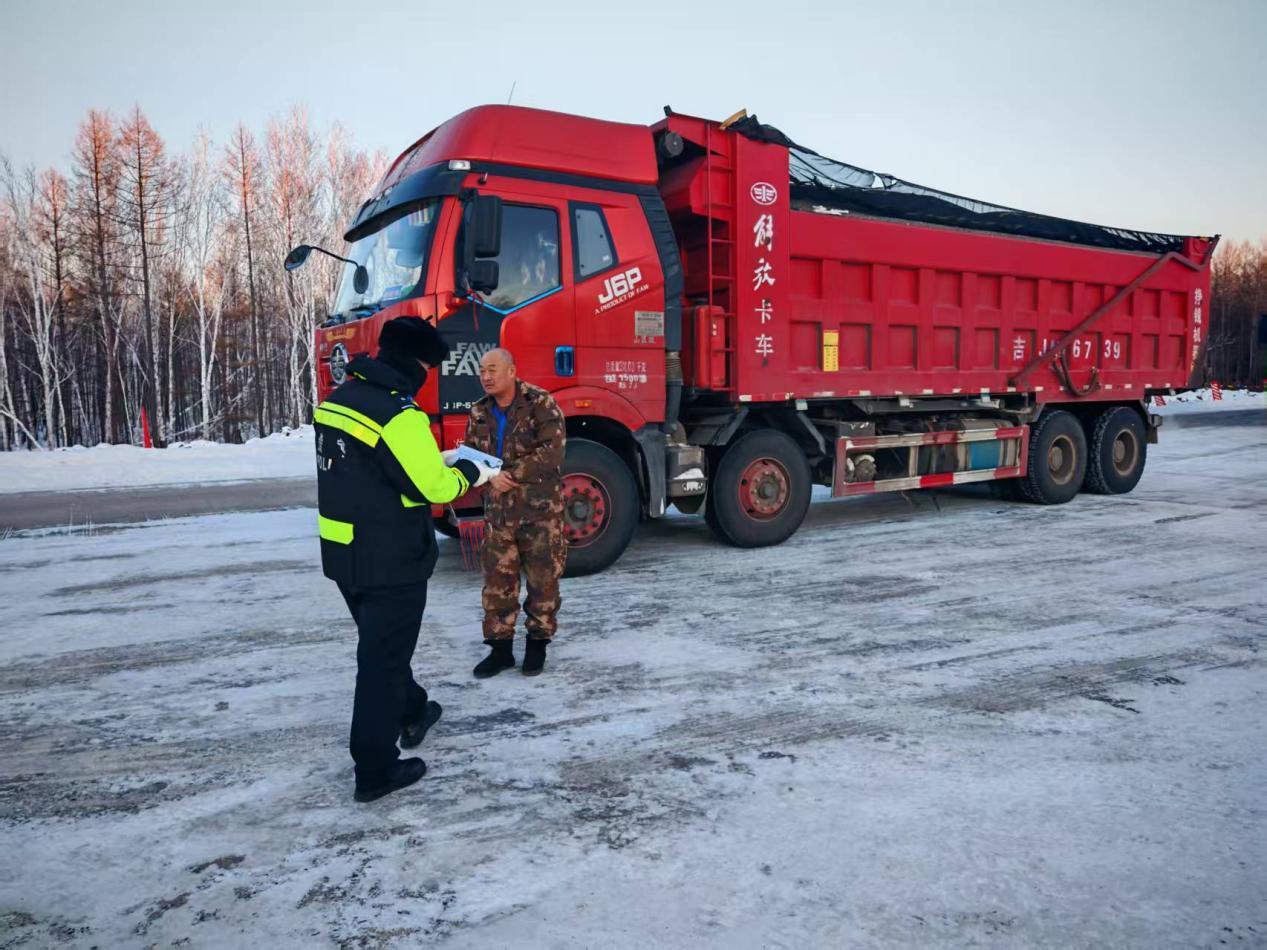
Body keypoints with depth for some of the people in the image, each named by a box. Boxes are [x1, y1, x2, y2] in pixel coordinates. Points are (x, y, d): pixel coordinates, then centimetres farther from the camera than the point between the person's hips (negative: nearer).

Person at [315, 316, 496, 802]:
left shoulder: (341, 399, 5)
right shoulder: (398, 414, -23)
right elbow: (434, 487, -21)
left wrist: (435, 460, 12)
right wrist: (468, 473, -1)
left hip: (342, 553, 9)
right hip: (390, 562, -9)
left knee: (381, 644, 25)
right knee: (383, 658, 3)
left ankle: (412, 712, 46)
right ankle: (376, 771, 14)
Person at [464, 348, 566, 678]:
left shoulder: (541, 403, -9)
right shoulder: (479, 413, 7)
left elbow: (552, 452, -18)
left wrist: (511, 474, -19)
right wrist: (489, 476, -14)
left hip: (541, 508, -4)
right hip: (498, 511, 5)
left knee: (543, 579, 5)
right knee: (497, 580, 7)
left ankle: (537, 643, 21)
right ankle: (500, 647, 19)